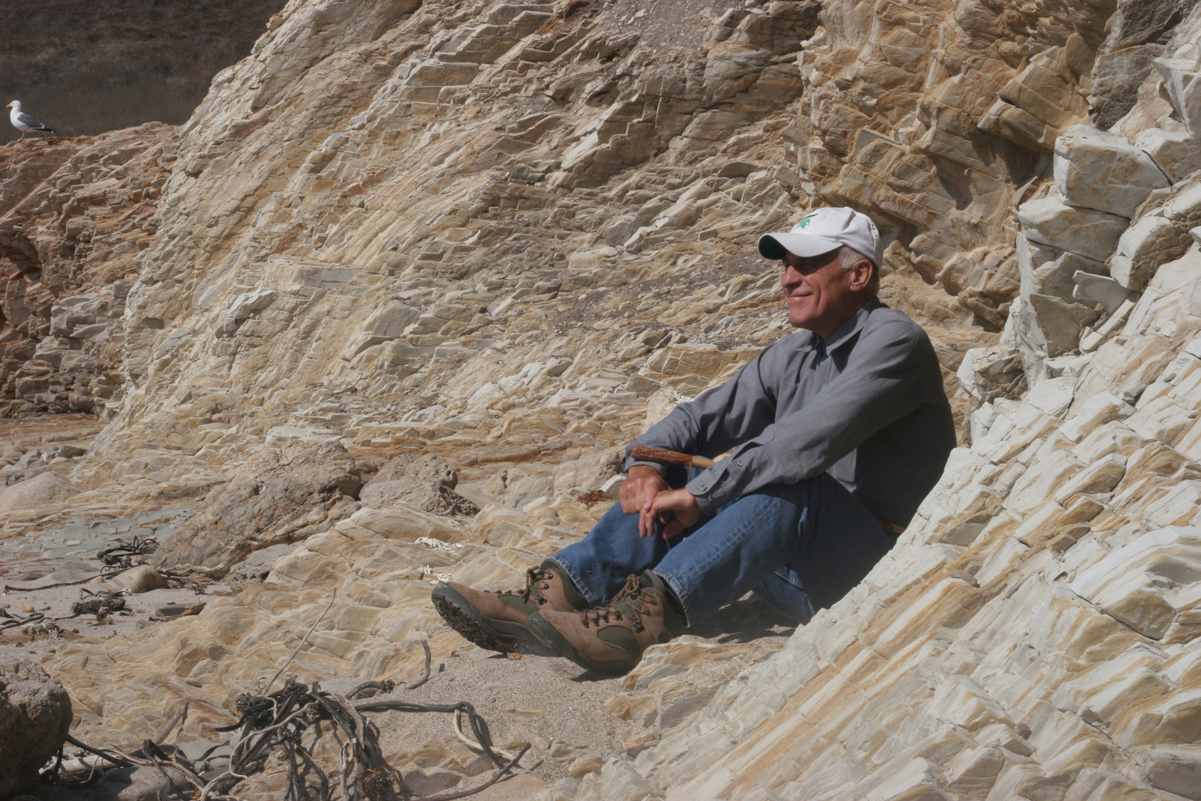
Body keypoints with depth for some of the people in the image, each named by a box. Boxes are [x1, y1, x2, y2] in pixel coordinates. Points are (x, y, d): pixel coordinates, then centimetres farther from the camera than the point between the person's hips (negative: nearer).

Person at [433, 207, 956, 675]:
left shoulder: (893, 341, -12)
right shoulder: (792, 355, 14)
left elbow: (810, 439, -26)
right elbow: (706, 416, 12)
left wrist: (699, 495, -28)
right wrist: (645, 464, -10)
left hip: (871, 571, -7)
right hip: (792, 575, 7)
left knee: (787, 484, -36)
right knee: (667, 479, -8)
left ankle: (638, 619, -52)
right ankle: (549, 598, -26)